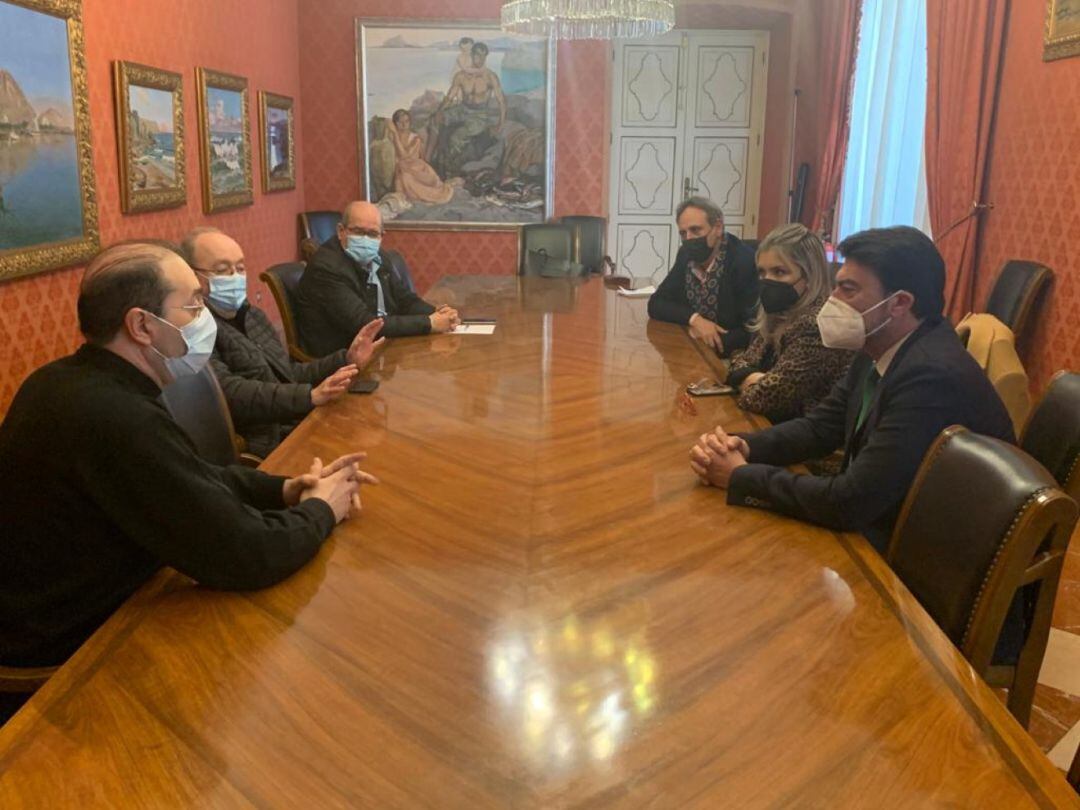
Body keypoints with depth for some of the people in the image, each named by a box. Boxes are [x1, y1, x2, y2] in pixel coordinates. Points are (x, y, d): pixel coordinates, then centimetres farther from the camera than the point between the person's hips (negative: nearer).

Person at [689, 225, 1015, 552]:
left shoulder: (933, 376, -29)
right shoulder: (879, 349, 0)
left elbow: (849, 501, -30)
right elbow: (820, 427, 8)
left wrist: (741, 476, -19)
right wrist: (743, 447, -11)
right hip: (874, 526, 7)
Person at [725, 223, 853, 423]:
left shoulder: (819, 325, -23)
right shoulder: (782, 314, 4)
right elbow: (742, 358, 7)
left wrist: (747, 383, -5)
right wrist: (753, 379, -13)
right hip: (775, 425, 7)